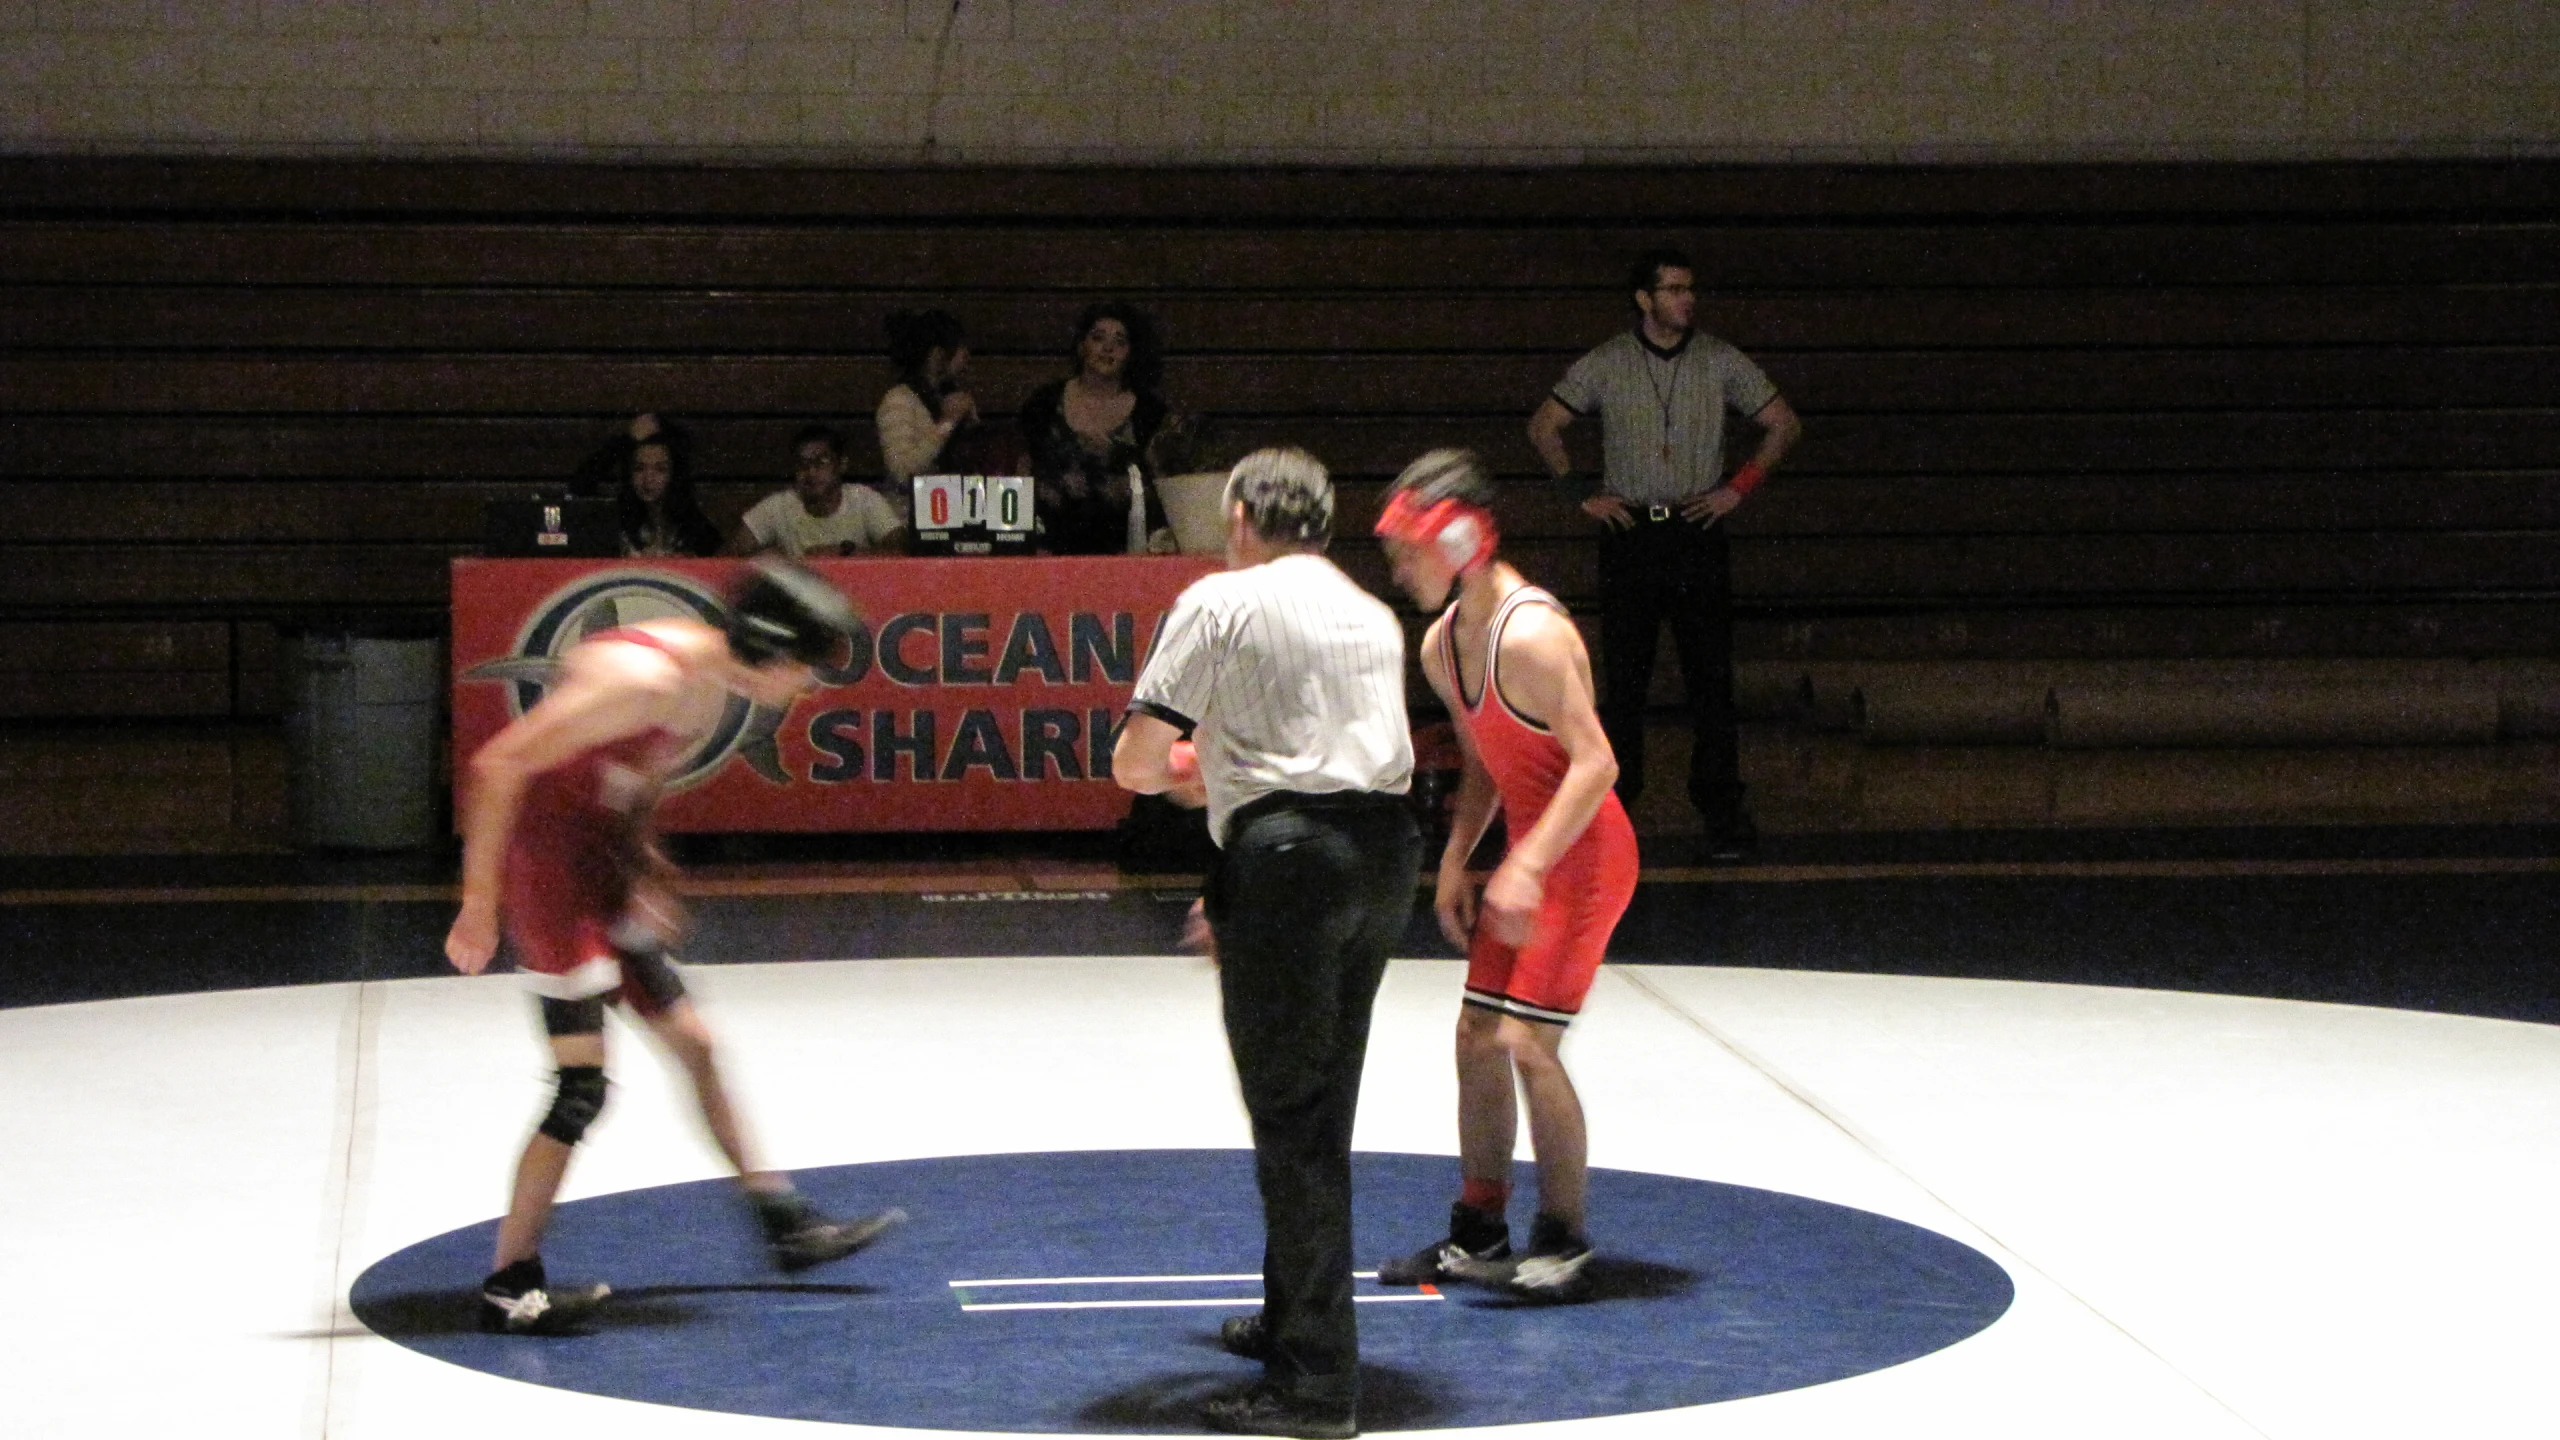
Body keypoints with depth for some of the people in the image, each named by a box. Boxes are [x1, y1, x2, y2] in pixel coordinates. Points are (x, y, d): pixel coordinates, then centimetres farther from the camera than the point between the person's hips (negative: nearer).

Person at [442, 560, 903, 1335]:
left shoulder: (711, 684, 3)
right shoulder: (648, 679, -26)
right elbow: (500, 764, -26)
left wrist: (640, 876, 12)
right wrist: (480, 902, -24)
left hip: (597, 865, 10)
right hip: (544, 862, -10)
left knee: (692, 1042, 18)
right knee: (583, 1084, -11)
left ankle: (786, 1222, 31)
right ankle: (510, 1285, -3)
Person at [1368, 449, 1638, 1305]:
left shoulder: (1530, 635, -22)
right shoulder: (1442, 643, 7)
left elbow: (1596, 763, -25)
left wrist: (1529, 866, -27)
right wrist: (1456, 863, 11)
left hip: (1584, 854, -9)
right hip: (1529, 856, 9)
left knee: (1529, 1043, -11)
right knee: (1478, 1037, 11)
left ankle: (1565, 1244, 1)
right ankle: (1478, 1233, 23)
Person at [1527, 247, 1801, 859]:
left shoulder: (1722, 362, 4)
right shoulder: (1604, 365, 3)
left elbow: (1783, 425, 12)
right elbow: (1544, 426, 12)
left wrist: (1740, 485, 2)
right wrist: (1582, 492, 3)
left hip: (1698, 530, 0)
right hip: (1629, 532, 0)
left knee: (1711, 676, -2)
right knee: (1623, 676, 0)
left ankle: (1721, 809, 4)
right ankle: (1610, 803, 8)